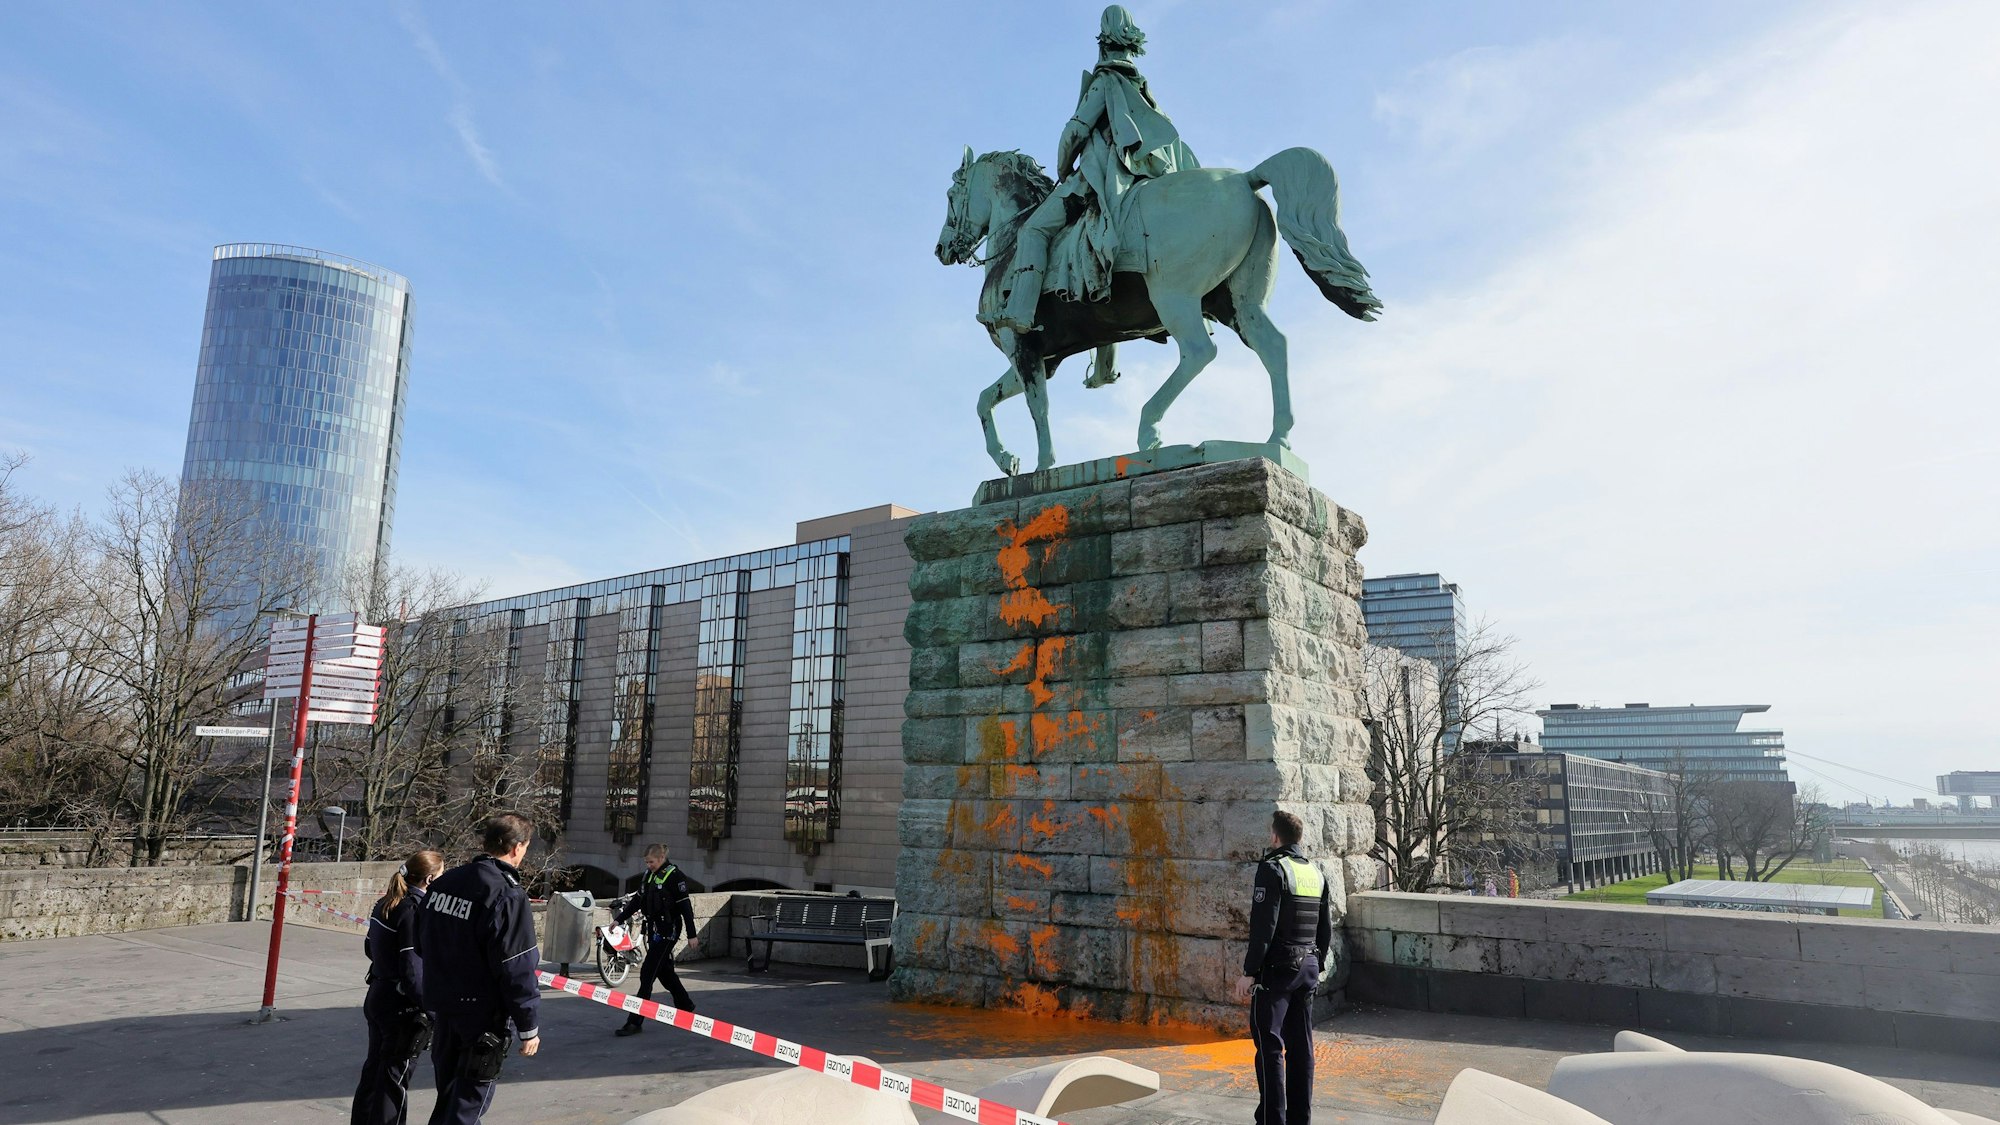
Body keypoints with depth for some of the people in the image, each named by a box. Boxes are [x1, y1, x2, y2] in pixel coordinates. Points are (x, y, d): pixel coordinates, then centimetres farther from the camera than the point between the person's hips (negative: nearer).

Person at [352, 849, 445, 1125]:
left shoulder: (385, 903, 5)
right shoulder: (416, 909, -21)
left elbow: (370, 946, 16)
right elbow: (413, 968, -22)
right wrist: (428, 1008, -17)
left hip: (377, 996, 9)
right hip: (401, 1005, -9)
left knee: (373, 1070, 20)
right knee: (395, 1077, 3)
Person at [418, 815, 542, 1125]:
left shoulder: (444, 882, 2)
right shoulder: (507, 896, -21)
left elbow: (422, 943, 13)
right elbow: (517, 969, -20)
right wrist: (528, 1026, -13)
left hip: (442, 1004, 7)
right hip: (483, 1013, -7)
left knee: (448, 1089, 23)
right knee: (470, 1099, 5)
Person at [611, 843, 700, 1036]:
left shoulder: (674, 876, -14)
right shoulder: (648, 875, 9)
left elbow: (685, 906, -13)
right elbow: (637, 900, 19)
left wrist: (691, 935, -12)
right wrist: (619, 919, 15)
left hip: (668, 931, -8)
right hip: (653, 929, 8)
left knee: (647, 974, -9)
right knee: (664, 971, 17)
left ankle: (635, 1022, -6)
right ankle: (685, 1006, 35)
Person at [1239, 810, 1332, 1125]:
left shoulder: (1273, 869, -13)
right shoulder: (1316, 872, 10)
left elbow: (1264, 926, -18)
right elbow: (1326, 928, 14)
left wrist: (1250, 970, -14)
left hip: (1276, 968, -7)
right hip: (1307, 967, 7)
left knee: (1270, 1045, -3)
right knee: (1300, 1044, 13)